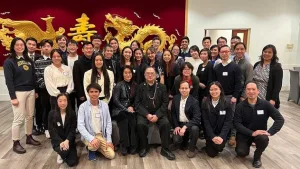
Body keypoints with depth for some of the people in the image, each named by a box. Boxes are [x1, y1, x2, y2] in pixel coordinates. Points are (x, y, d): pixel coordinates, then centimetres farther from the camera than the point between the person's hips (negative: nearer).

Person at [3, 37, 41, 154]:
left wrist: (35, 91, 10)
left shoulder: (29, 60, 12)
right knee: (19, 118, -3)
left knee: (30, 116, 11)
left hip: (30, 91, 6)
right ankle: (16, 143, 9)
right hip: (18, 92, -5)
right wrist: (13, 97, -15)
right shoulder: (9, 61, -4)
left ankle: (29, 137, 27)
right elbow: (9, 80, -10)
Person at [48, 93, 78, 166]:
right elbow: (52, 131, -10)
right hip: (57, 140, -1)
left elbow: (73, 130, -8)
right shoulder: (52, 113, -7)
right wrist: (61, 142, -25)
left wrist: (67, 141, -26)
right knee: (63, 150, -33)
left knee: (72, 163, -12)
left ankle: (63, 154, 22)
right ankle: (60, 154, 6)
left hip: (69, 140, 1)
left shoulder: (72, 113, -6)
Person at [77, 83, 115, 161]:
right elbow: (80, 126, -16)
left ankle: (96, 147, 18)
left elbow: (108, 123, 2)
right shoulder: (83, 106, -10)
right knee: (94, 145, -34)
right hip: (88, 136, -3)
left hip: (101, 135, 3)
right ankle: (91, 149, 3)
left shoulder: (105, 105, -1)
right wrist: (91, 138, -29)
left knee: (111, 155, -9)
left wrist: (109, 140, -5)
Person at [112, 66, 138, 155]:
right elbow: (115, 100, -6)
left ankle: (133, 146, -20)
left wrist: (132, 107, -5)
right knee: (124, 121, -33)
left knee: (133, 121, -29)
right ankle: (123, 146, -22)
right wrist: (126, 109, -14)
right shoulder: (118, 85, 1)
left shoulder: (135, 85, 13)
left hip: (131, 109, 3)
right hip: (119, 110, -3)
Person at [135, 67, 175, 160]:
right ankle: (144, 147, -3)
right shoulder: (140, 87, 4)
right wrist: (147, 114, -15)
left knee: (166, 123, -26)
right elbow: (137, 103, -2)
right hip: (144, 113, 0)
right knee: (140, 124, -28)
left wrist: (157, 115, -15)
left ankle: (165, 149, -7)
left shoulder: (162, 87, 4)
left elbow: (165, 103, -2)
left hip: (158, 113, 0)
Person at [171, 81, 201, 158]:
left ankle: (192, 149, -8)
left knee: (195, 128, -36)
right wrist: (176, 126, -6)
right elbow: (173, 113, 7)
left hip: (190, 124, -3)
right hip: (179, 124, 3)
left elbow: (197, 118, -21)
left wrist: (185, 127, -31)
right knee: (176, 140, -21)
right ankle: (185, 139, 19)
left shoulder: (194, 101, -13)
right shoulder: (175, 98, 1)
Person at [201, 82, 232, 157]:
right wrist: (212, 136, -19)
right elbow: (206, 122, -8)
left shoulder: (227, 104, -5)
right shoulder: (205, 104, -5)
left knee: (218, 146, -26)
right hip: (210, 133, 1)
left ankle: (218, 147, 12)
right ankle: (209, 145, 28)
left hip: (221, 133, 0)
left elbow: (228, 122, -11)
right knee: (212, 154, -6)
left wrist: (221, 136, -24)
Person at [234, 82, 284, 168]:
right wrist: (252, 133, -27)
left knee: (263, 139, -34)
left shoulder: (265, 104, -9)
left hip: (260, 133, 1)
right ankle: (247, 145, 17)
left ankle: (257, 156, 0)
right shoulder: (240, 106, -10)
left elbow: (280, 119, -10)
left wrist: (269, 132, -22)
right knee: (241, 153, -22)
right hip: (244, 133, 0)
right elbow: (237, 123, -15)